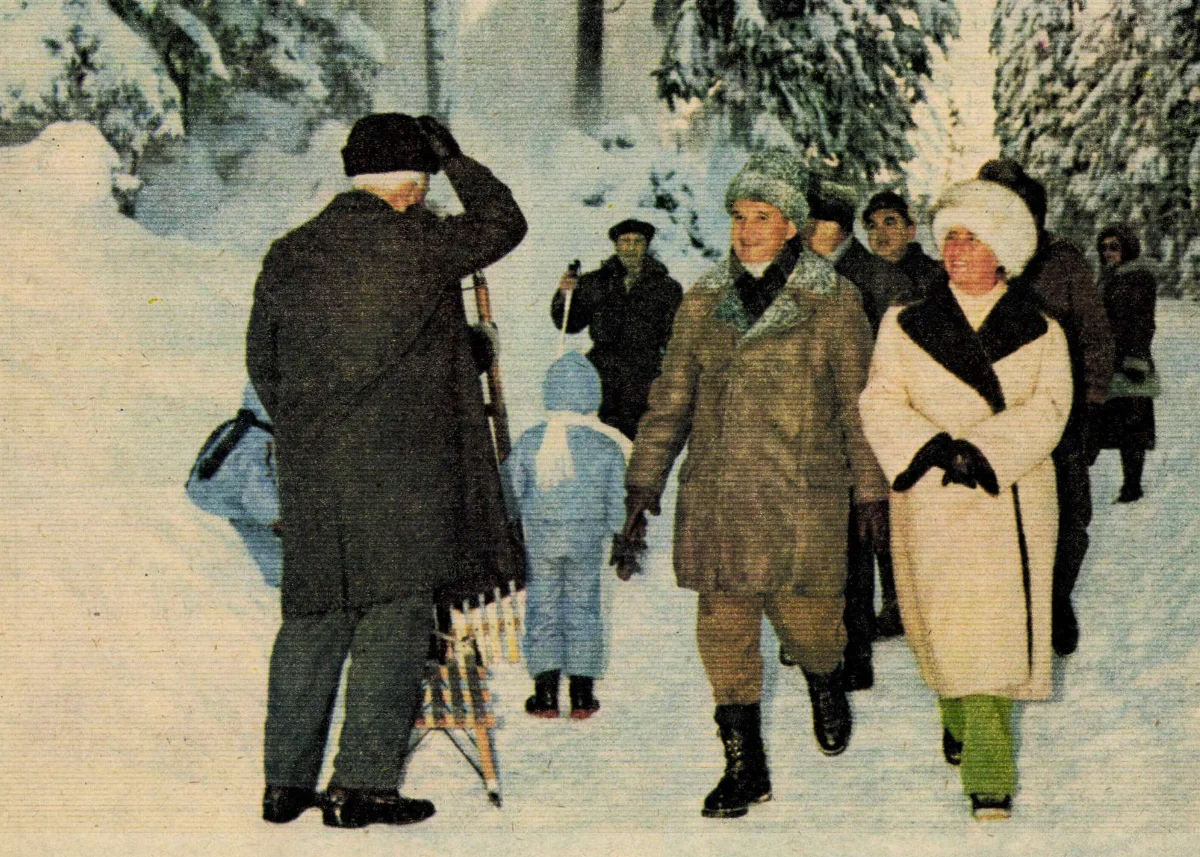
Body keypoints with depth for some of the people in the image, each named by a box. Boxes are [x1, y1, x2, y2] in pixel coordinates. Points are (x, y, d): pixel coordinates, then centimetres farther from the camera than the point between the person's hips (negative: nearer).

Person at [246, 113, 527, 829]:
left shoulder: (287, 255, 10)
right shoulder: (421, 243, -6)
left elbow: (262, 363, 15)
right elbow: (504, 222, 9)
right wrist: (455, 159, 20)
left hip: (309, 465, 6)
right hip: (400, 464, -5)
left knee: (312, 617, 12)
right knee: (394, 613, -1)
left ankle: (286, 782, 16)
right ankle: (362, 785, -3)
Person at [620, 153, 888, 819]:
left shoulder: (832, 301, 2)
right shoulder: (704, 301, 10)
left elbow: (857, 401, 5)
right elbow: (671, 398, 14)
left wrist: (872, 489, 4)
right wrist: (644, 481, 11)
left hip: (801, 495, -3)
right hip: (714, 495, 3)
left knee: (806, 620, -3)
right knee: (724, 627, 1)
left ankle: (826, 686, 34)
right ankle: (744, 767, 14)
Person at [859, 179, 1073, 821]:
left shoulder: (1040, 333, 7)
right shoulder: (906, 327, 9)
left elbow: (1046, 410, -5)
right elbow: (881, 404, 0)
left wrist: (979, 451, -20)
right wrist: (935, 449, -18)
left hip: (1013, 500, 0)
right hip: (932, 504, 0)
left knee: (1000, 632, -6)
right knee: (948, 629, -1)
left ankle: (979, 756, 4)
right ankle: (986, 772, 14)